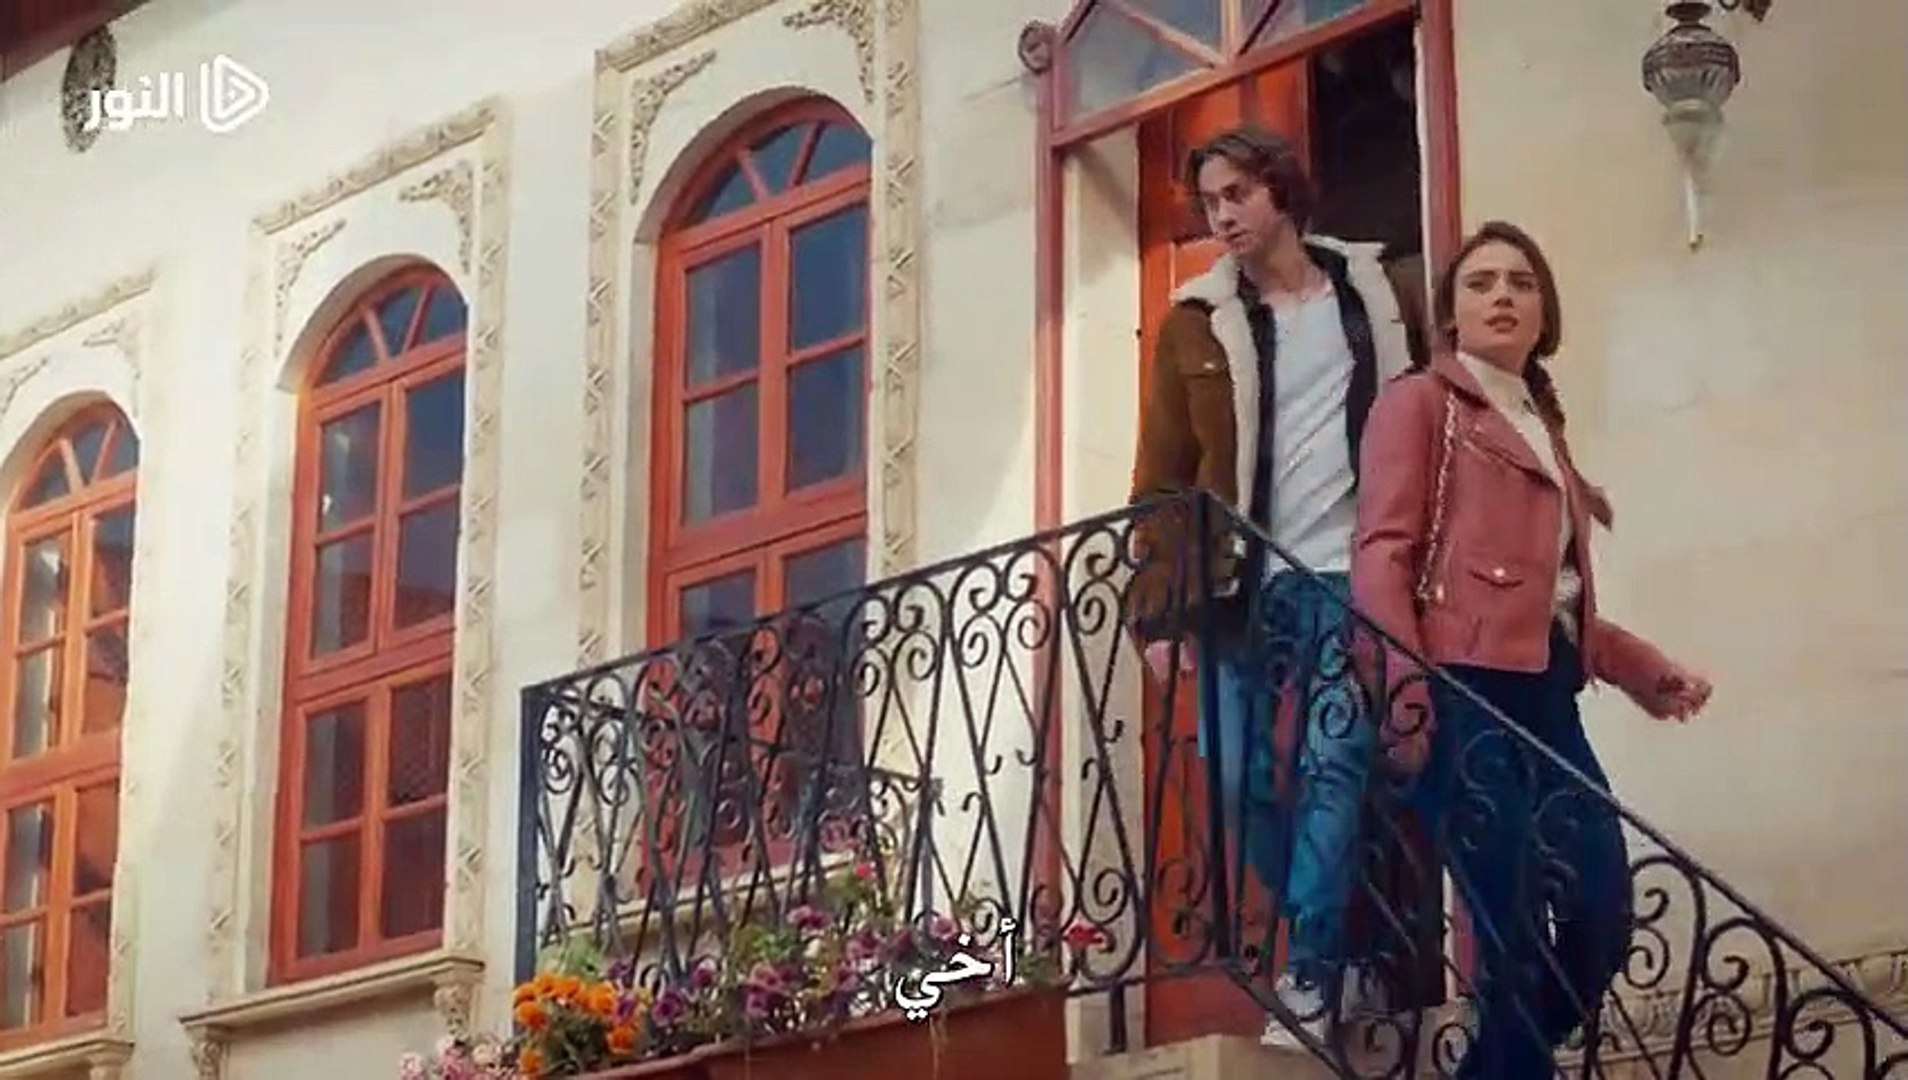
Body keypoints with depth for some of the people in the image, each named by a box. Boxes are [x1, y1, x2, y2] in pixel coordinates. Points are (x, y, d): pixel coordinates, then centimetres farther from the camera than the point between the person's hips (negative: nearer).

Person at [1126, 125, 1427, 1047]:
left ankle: (1311, 979, -3)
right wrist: (1160, 611, -3)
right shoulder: (1197, 323, 6)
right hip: (1243, 585, 2)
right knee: (1243, 782, -1)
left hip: (1353, 574, -2)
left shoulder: (1380, 297, 6)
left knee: (1334, 768, -8)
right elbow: (1161, 476, 4)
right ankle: (1328, 943, 18)